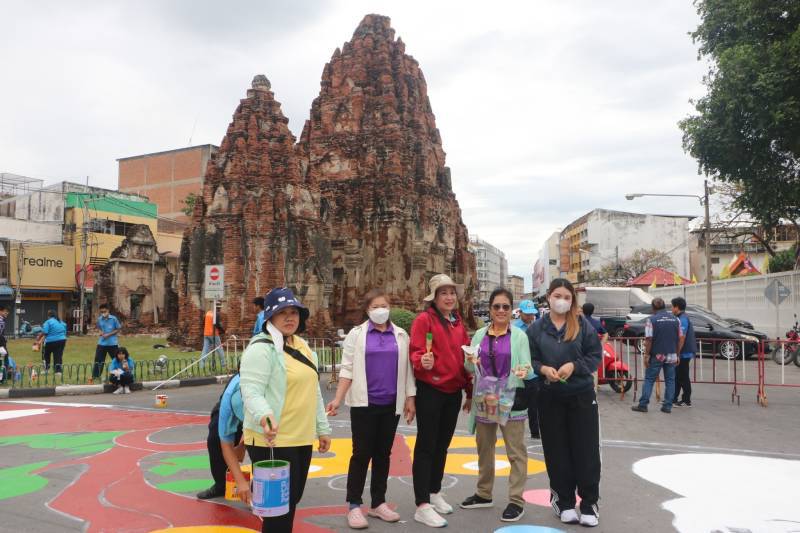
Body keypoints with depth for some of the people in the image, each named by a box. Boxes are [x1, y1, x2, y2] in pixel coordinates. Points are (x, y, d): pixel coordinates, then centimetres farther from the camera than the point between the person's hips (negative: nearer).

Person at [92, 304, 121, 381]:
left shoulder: (113, 319, -10)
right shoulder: (99, 319, 2)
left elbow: (119, 329, -5)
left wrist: (109, 334, -15)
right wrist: (100, 332, -3)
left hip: (112, 343, -3)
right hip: (102, 343, 3)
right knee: (98, 360, 3)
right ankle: (95, 376, 9)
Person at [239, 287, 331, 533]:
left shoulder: (302, 346, 13)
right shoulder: (262, 348, -13)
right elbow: (251, 391, -23)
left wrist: (323, 428, 20)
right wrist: (263, 414, -42)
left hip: (301, 439, 8)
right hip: (272, 441, -8)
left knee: (291, 500, 18)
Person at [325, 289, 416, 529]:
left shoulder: (401, 335, 8)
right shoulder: (356, 334, 0)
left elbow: (407, 369, 9)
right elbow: (347, 368, -3)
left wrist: (410, 399, 5)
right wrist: (338, 399, -12)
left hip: (391, 404, 3)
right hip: (364, 403, -3)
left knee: (383, 454, 11)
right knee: (361, 454, 1)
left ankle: (378, 503, 22)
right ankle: (354, 506, 11)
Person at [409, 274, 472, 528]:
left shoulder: (458, 323, 11)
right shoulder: (424, 319, -9)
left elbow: (465, 358, 15)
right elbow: (416, 352, -14)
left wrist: (470, 392, 16)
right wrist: (422, 362, -37)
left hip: (453, 392, 7)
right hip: (430, 391, -7)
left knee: (443, 444, 16)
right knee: (426, 446, -3)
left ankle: (435, 493, 31)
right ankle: (422, 506, 2)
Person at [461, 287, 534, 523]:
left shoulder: (519, 336, -3)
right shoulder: (479, 335, 6)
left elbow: (528, 368, -6)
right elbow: (469, 369, 8)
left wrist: (525, 372, -29)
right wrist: (470, 363, -15)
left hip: (511, 399, -4)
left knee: (515, 450, 1)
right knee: (484, 447, 16)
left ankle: (516, 500, 11)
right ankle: (484, 493, 32)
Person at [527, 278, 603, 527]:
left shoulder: (583, 325, -1)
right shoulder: (536, 328, 2)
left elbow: (595, 355, -1)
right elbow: (529, 360, 3)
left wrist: (574, 366, -17)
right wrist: (543, 369, -16)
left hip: (581, 395, -1)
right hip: (549, 397, 1)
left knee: (586, 450, 2)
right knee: (557, 452, 7)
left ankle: (589, 504, 16)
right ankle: (564, 502, 21)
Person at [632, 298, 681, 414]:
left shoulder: (651, 319, -7)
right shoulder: (675, 319, 7)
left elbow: (649, 339, -12)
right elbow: (679, 339, 9)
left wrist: (646, 355, -7)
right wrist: (677, 354, 15)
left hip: (656, 355, -3)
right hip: (672, 356, 3)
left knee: (649, 379, 2)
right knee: (670, 380, 9)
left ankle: (643, 405, 2)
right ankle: (668, 406, 8)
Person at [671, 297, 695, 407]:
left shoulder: (682, 319, -17)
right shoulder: (682, 318, 15)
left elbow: (682, 338, -22)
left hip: (683, 354, -10)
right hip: (683, 353, 10)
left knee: (683, 377, -1)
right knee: (677, 377, 14)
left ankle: (686, 401, 7)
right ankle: (673, 399, 20)